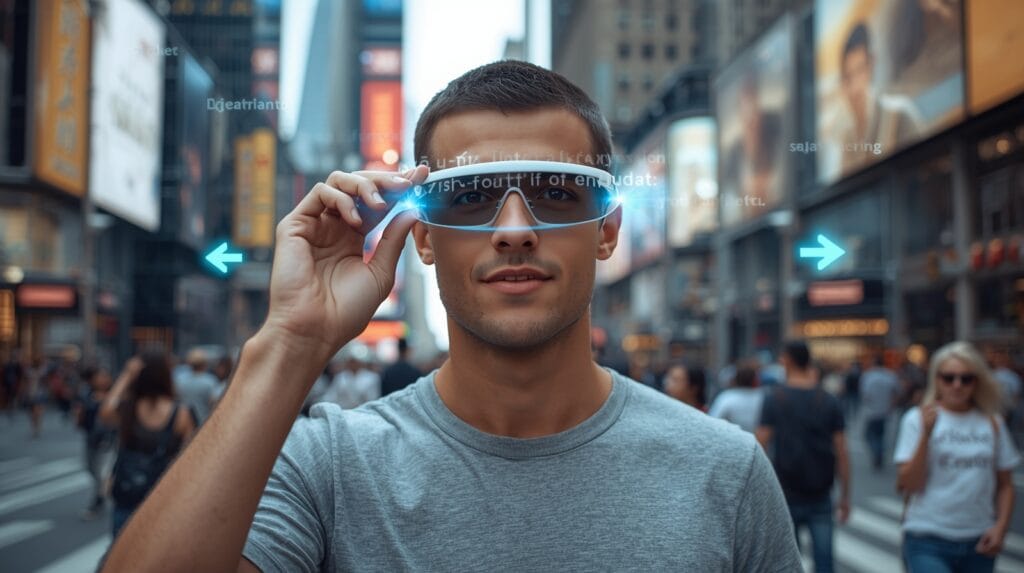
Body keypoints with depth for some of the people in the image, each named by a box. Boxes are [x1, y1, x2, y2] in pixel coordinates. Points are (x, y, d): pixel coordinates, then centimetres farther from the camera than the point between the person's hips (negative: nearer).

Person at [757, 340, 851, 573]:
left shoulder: (774, 398, -6)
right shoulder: (829, 401, 2)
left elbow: (761, 445, -9)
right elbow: (841, 453, 0)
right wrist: (845, 496, 8)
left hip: (787, 494, -1)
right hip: (821, 495, 2)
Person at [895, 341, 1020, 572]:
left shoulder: (993, 424, 7)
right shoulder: (917, 419, -2)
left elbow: (1005, 485, 13)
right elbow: (909, 484, -9)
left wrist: (1000, 527, -1)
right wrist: (926, 434, -16)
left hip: (979, 544, 4)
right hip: (928, 541, -4)